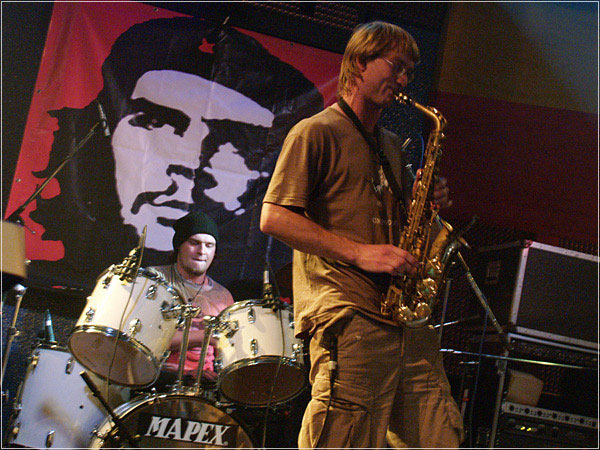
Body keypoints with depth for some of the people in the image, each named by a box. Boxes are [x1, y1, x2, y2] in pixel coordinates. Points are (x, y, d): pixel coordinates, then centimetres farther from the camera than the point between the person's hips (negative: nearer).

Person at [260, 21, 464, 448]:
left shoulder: (393, 145, 25)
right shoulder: (316, 132, 0)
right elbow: (274, 218, -9)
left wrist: (426, 201, 9)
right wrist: (359, 253, -16)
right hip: (348, 316, -7)